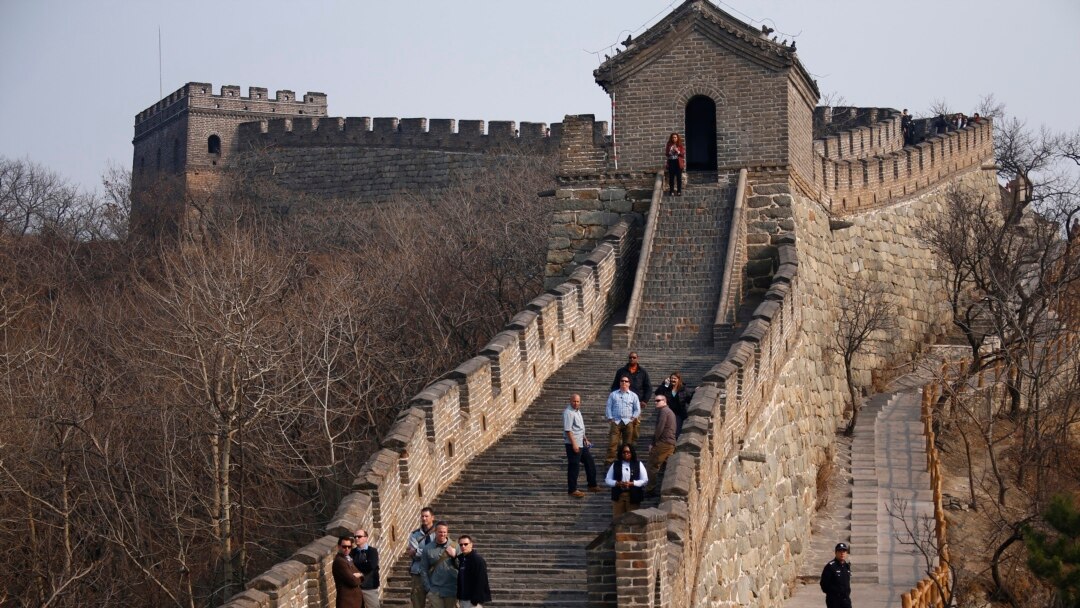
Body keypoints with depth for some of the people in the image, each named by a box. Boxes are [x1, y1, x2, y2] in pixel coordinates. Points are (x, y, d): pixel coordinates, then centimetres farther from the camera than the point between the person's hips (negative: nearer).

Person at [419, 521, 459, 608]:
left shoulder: (454, 546, 2)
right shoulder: (427, 548, 1)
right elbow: (423, 570, 4)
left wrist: (454, 556, -15)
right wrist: (428, 588, -2)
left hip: (451, 591, 0)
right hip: (435, 591, 0)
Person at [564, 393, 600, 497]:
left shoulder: (577, 411, 13)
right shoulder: (568, 412, -17)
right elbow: (568, 430, -22)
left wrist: (585, 439, 25)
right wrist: (574, 444, -25)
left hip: (581, 443, 10)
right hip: (573, 444, -10)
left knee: (590, 463, 16)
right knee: (574, 466, -3)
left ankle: (592, 485, 28)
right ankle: (572, 490, 5)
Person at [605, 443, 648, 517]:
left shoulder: (638, 464, 4)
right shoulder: (615, 465, 8)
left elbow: (645, 480, -1)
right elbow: (607, 480, 6)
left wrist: (631, 483, -15)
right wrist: (618, 483, -13)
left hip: (633, 497, -1)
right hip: (618, 496, 1)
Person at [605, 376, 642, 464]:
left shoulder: (633, 395, 12)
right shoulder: (613, 394, 14)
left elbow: (637, 409, 10)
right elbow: (608, 407, 9)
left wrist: (633, 418, -3)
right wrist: (610, 418, -2)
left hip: (628, 422, 0)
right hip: (616, 422, 0)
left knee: (628, 443, 2)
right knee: (612, 441, -11)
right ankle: (610, 459, -12)